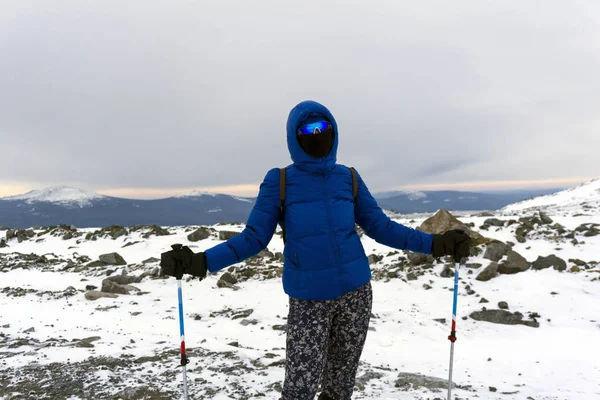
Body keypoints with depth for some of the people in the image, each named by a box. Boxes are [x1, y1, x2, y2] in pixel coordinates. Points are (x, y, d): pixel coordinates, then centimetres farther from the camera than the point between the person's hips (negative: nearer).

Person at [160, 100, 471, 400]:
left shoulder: (348, 178, 4)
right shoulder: (279, 182, -3)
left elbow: (380, 227, 7)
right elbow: (253, 238, -4)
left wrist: (434, 244, 0)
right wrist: (202, 261, -16)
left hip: (356, 292, 3)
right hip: (308, 300, -2)